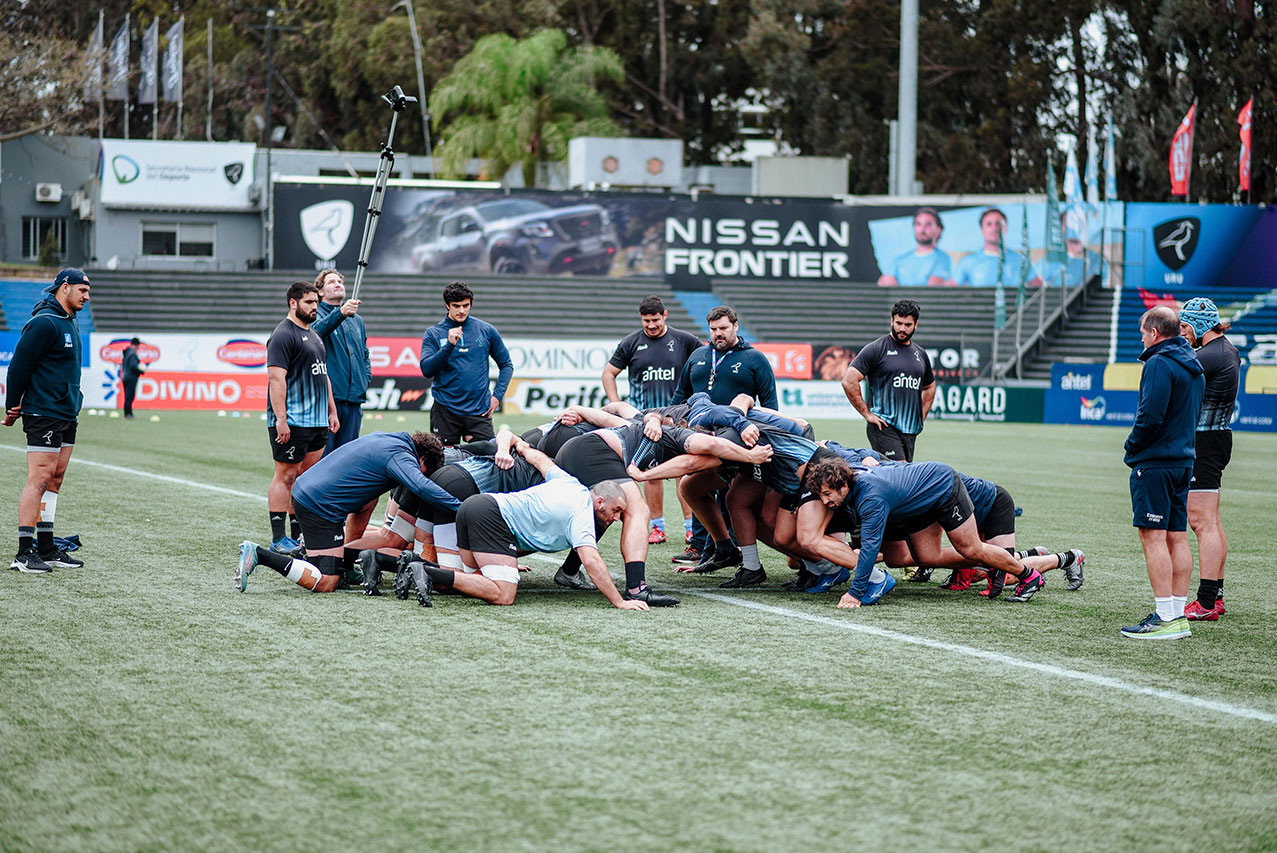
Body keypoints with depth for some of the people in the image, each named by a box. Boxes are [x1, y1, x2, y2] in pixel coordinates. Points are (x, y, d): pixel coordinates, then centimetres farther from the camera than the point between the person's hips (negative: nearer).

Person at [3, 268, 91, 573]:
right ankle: (25, 553, -10)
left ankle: (46, 549, 15)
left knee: (55, 479, 10)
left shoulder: (70, 322, 16)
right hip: (43, 415, -9)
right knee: (39, 479, -10)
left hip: (66, 415, 9)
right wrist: (12, 409, -8)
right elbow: (19, 365, -15)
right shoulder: (44, 323, -15)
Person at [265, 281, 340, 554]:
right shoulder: (283, 335, -10)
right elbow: (276, 378, -17)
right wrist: (280, 419, -23)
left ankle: (299, 535, 15)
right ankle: (278, 539, -7)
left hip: (317, 421, 9)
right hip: (291, 423, -9)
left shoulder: (314, 335, 21)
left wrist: (332, 412, 22)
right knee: (286, 476, -7)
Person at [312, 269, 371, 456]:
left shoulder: (357, 320, 21)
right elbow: (318, 330, -25)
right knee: (321, 456, -9)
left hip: (354, 399, 6)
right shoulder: (316, 315, 0)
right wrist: (341, 312, -41)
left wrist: (366, 378, 13)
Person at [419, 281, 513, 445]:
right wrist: (449, 345, -18)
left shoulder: (487, 330, 7)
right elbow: (427, 371, -8)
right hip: (445, 410, -1)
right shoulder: (433, 333, 3)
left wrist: (498, 395, 3)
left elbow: (506, 365, 16)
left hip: (479, 411, 1)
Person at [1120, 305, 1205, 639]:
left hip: (1155, 462, -9)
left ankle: (1165, 617, -11)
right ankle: (1178, 613, 12)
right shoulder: (1194, 366, 16)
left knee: (1153, 536, -8)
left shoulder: (1160, 364, -14)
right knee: (1177, 537, 10)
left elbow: (1151, 416, -22)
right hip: (1184, 460, 9)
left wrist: (1132, 447, -6)